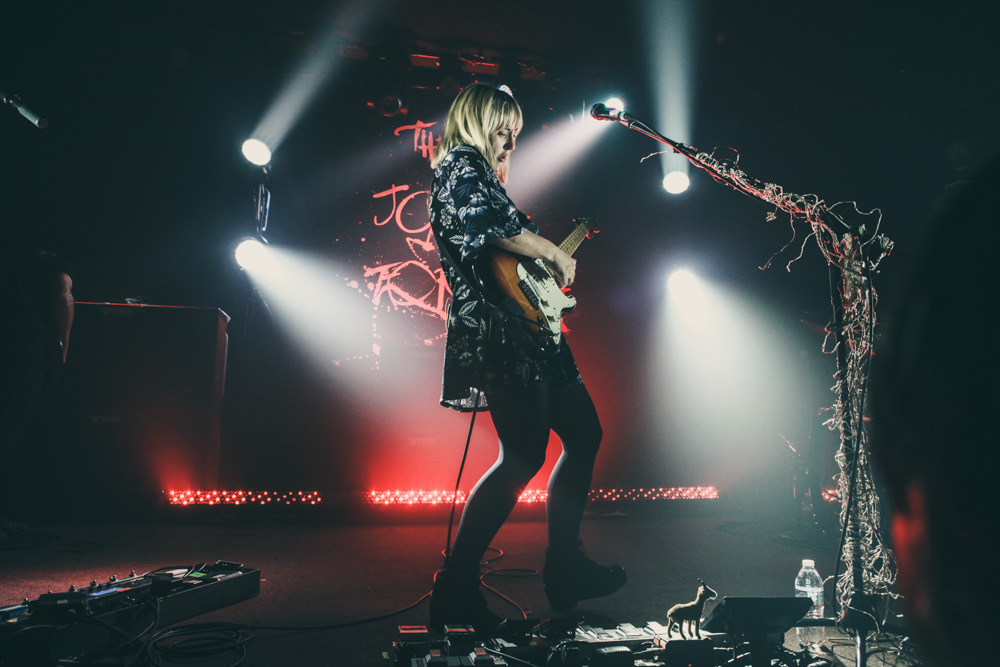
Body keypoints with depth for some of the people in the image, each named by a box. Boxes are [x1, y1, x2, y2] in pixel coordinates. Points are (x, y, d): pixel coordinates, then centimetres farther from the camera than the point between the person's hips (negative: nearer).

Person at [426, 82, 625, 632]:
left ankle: (564, 565, 21)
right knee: (525, 454, -15)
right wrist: (555, 255, -10)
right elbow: (488, 223, -21)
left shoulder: (480, 172, 30)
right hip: (496, 329, -11)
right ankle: (456, 585, -4)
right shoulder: (461, 163, -1)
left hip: (526, 332, 11)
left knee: (584, 434, 13)